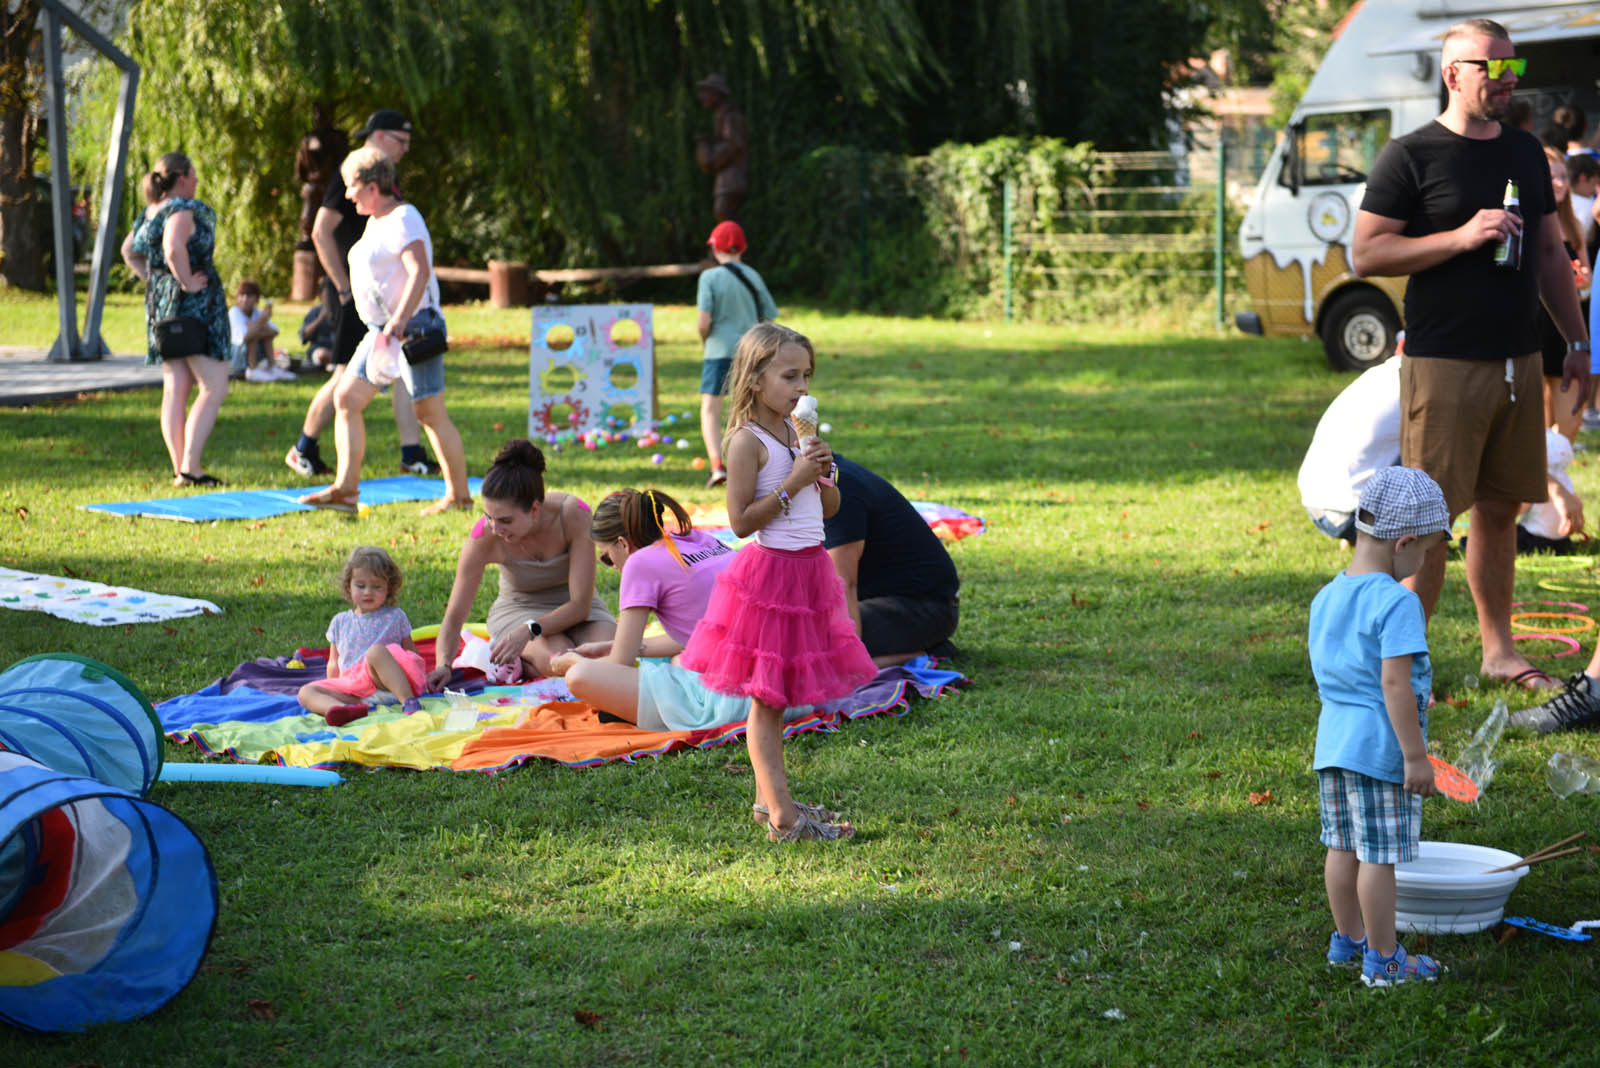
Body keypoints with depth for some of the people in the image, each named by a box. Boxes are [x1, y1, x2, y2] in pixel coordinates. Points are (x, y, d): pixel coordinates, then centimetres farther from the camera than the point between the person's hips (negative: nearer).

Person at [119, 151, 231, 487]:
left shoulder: (151, 211, 12)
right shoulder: (183, 209, -14)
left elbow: (129, 251, 24)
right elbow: (174, 248, -30)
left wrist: (152, 278, 17)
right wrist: (187, 281, -19)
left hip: (159, 299, 9)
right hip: (194, 305, -9)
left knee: (175, 389, 8)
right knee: (213, 387, -6)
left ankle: (180, 468, 8)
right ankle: (190, 467, -13)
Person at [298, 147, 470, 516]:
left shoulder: (403, 219, -14)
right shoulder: (376, 221, 16)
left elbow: (420, 271, -25)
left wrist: (399, 322, -32)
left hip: (413, 327, -10)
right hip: (382, 330, 10)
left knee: (431, 413, -6)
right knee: (346, 398, 3)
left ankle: (459, 495, 1)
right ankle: (346, 489, 1)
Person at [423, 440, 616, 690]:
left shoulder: (574, 514, -29)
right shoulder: (484, 537, -26)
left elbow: (580, 604, -25)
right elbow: (454, 617, -19)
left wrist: (529, 631, -39)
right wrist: (444, 664, -38)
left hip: (573, 610, 2)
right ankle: (511, 660, -3)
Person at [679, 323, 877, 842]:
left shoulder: (798, 433, 10)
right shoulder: (747, 441, -13)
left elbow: (830, 508, 15)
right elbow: (741, 521, -18)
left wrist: (824, 471, -4)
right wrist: (793, 482, -20)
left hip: (809, 569, 8)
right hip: (769, 570, -8)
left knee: (775, 696, 14)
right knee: (767, 699, -3)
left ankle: (769, 799, 22)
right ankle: (782, 815, -4)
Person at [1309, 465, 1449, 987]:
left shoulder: (1325, 597, 9)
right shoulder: (1397, 602, -17)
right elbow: (1394, 683, -22)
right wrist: (1415, 755, -17)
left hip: (1333, 737, 8)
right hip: (1380, 745, -8)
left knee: (1343, 845, 18)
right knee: (1380, 856, 1)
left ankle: (1347, 940, 30)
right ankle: (1383, 959, 9)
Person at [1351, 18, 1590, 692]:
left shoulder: (1527, 153, 16)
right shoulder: (1410, 157, -4)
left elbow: (1551, 256, 22)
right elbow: (1366, 253, -10)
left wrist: (1577, 341, 18)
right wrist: (1462, 236, -17)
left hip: (1518, 360, 6)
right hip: (1443, 364, -6)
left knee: (1500, 507, 11)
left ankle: (1498, 650, 20)